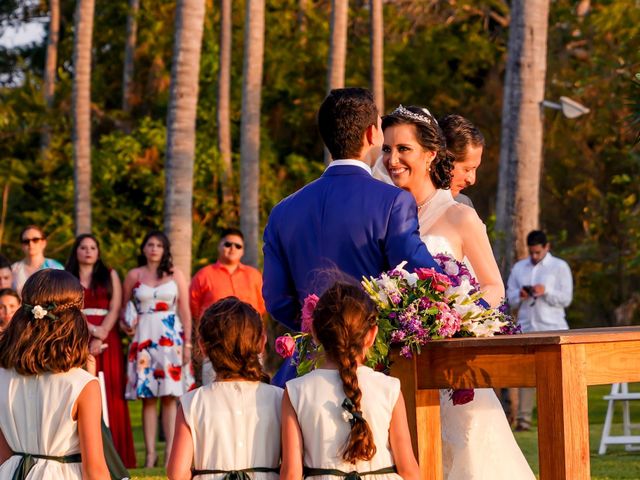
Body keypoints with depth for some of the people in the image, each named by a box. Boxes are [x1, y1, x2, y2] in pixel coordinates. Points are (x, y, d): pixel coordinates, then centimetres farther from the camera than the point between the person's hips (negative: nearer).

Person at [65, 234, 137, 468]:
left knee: (109, 395, -5)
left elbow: (115, 309, 2)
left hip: (107, 340, 0)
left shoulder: (109, 275, 12)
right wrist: (91, 330, -12)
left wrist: (101, 336, -11)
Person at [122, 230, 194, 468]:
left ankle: (171, 452, -2)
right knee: (148, 397, -1)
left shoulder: (175, 274, 7)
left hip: (171, 337, -1)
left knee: (170, 396, -2)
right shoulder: (134, 276, 9)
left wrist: (187, 343, -1)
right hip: (144, 338, 1)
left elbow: (184, 310, 5)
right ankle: (150, 453, 0)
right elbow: (123, 307, 14)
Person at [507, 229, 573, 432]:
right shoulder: (519, 268, 16)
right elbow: (510, 299, 15)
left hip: (552, 328, -3)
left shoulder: (560, 267, 6)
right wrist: (519, 295, -7)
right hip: (527, 327, 3)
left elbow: (566, 298, -1)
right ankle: (524, 418, -5)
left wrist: (546, 291, -15)